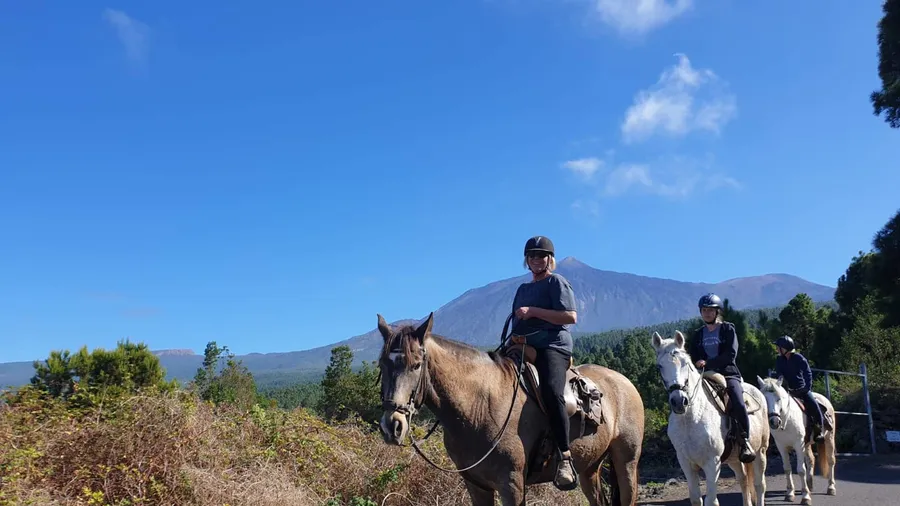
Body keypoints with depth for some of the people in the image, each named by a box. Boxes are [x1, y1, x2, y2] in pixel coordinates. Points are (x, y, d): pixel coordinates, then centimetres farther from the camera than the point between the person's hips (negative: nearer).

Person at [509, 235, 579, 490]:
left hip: (553, 347, -8)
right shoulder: (523, 289, 25)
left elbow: (571, 316, -9)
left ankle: (565, 458, -32)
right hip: (524, 349, 9)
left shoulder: (557, 282, 4)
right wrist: (514, 336, 9)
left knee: (551, 391, -34)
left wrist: (533, 311, -13)